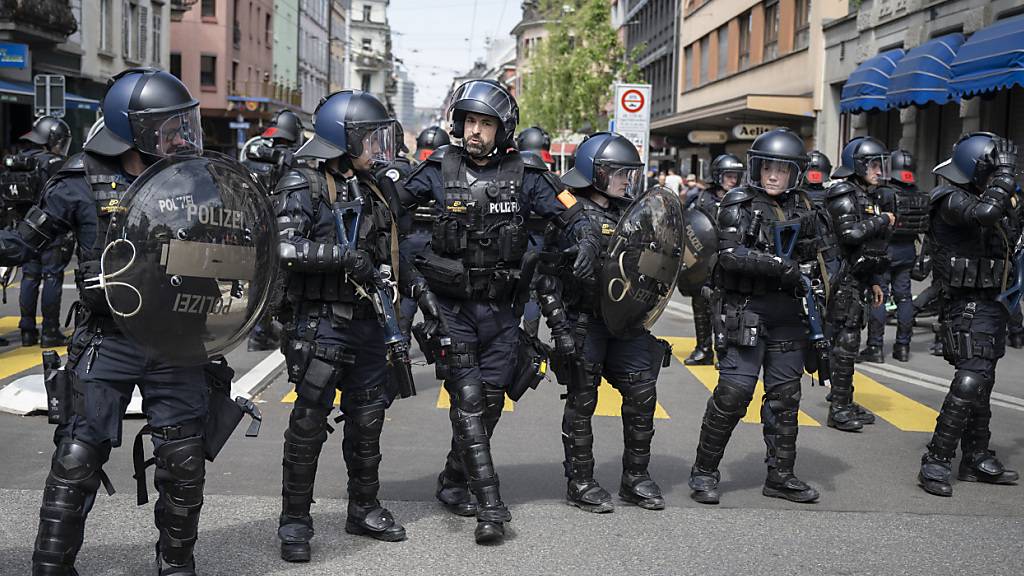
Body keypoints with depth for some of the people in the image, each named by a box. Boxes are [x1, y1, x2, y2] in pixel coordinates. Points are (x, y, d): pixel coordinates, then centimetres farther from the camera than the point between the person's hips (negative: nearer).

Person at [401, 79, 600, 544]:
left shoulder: (524, 174, -1)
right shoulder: (440, 169, -1)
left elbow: (571, 213, 2)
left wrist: (587, 243, -16)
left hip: (502, 308, 2)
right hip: (453, 308, -2)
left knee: (490, 400, 9)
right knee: (468, 401, -9)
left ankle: (453, 482, 29)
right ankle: (490, 505, -9)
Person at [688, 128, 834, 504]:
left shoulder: (802, 208, 12)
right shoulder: (738, 205, -4)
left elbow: (813, 260, 21)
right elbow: (731, 255, -18)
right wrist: (779, 266, -25)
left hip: (787, 314, 5)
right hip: (745, 309, -5)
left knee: (785, 394, 9)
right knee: (734, 391, -9)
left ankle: (781, 476, 19)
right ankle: (704, 471, 3)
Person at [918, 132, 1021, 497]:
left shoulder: (983, 196, 12)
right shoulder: (951, 200, -16)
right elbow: (985, 212, -38)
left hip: (988, 304, 10)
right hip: (967, 305, -10)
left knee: (982, 384, 15)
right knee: (969, 382, -15)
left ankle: (977, 459, 25)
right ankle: (935, 464, -11)